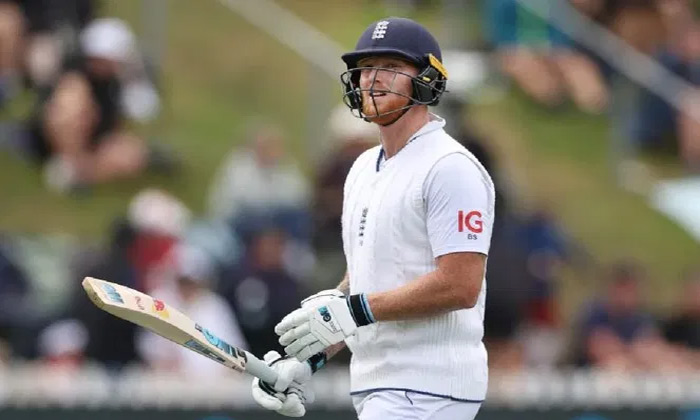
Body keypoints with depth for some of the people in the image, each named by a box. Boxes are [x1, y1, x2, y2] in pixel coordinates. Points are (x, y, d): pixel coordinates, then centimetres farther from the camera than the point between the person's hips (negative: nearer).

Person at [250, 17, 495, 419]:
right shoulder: (364, 168, 18)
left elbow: (460, 285, -21)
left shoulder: (451, 168, -12)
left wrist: (352, 311, -20)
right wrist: (307, 358, 9)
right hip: (376, 386, 10)